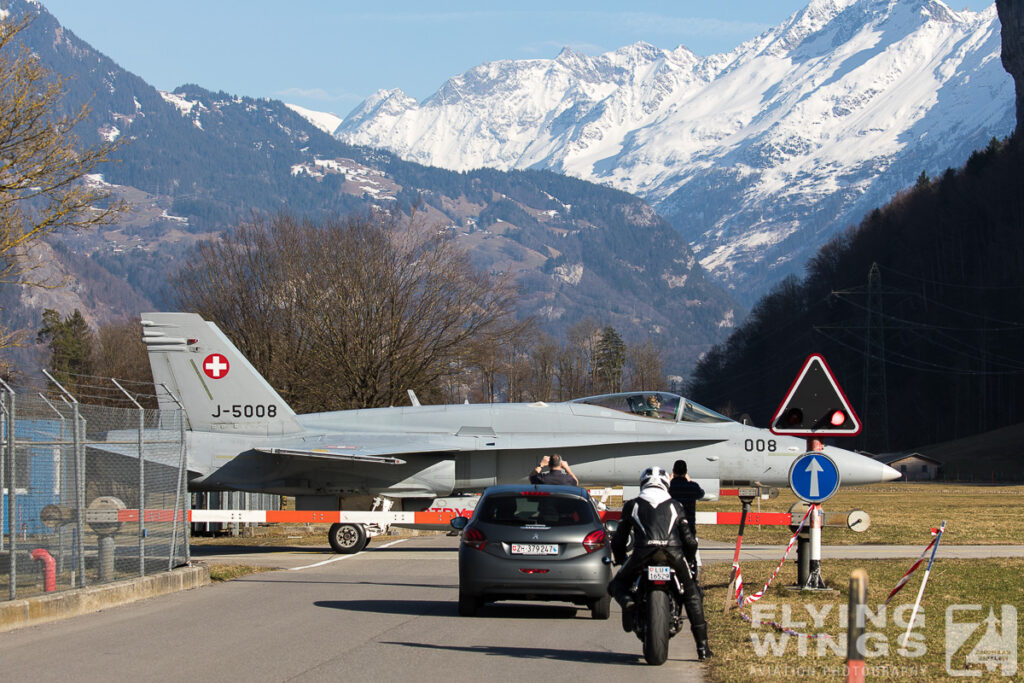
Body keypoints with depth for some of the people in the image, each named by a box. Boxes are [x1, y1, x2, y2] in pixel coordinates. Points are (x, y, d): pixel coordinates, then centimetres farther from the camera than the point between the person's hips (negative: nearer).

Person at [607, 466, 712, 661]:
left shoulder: (632, 505, 23)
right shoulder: (675, 506, 24)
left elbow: (618, 540, 23)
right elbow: (689, 540, 21)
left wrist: (620, 559, 41)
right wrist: (689, 561, 39)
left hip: (644, 551, -1)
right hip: (673, 552, 1)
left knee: (617, 584, 21)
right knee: (691, 593, 21)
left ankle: (627, 602, -17)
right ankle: (702, 645, 11)